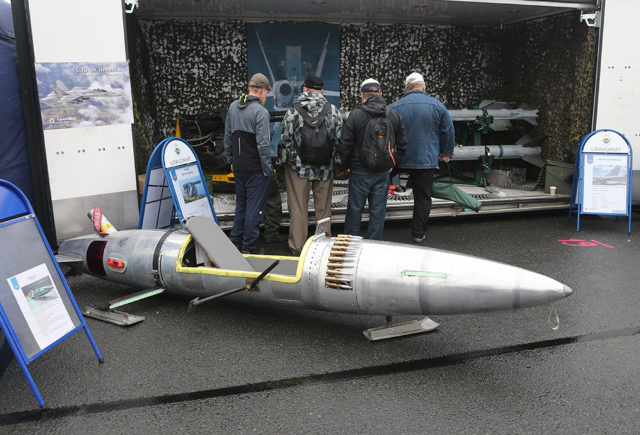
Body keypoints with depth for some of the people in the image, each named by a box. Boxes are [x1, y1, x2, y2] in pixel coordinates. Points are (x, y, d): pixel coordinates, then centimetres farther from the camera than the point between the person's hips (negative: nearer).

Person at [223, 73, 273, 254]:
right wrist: (268, 169, -11)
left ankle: (235, 239, 27)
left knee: (241, 204, 19)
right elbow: (263, 143, -19)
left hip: (238, 167, 7)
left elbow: (227, 137, 14)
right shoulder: (260, 111, -15)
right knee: (255, 206, 2)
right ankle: (248, 245, 8)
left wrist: (231, 160, 22)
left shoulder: (233, 107, 8)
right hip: (256, 168, -7)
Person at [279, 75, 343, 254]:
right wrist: (339, 164, 8)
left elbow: (285, 140, -6)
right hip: (325, 169, 2)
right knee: (323, 208, 12)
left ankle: (297, 246, 13)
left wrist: (284, 162, 6)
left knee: (298, 209, 6)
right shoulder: (333, 110, 0)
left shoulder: (293, 111, -5)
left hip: (298, 168, -2)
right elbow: (340, 139, -1)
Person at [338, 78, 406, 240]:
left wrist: (344, 166, 5)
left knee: (355, 209, 9)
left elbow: (345, 144, -8)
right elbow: (402, 144, 9)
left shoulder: (355, 114, -9)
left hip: (360, 172, -3)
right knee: (378, 211, 10)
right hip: (383, 172, 3)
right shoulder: (394, 115, 4)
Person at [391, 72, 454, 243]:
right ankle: (419, 233, 14)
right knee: (423, 197, 7)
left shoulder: (395, 107, -1)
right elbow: (449, 132, 4)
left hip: (403, 160, 1)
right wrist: (446, 153, 18)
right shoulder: (437, 106, -2)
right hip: (427, 160, -1)